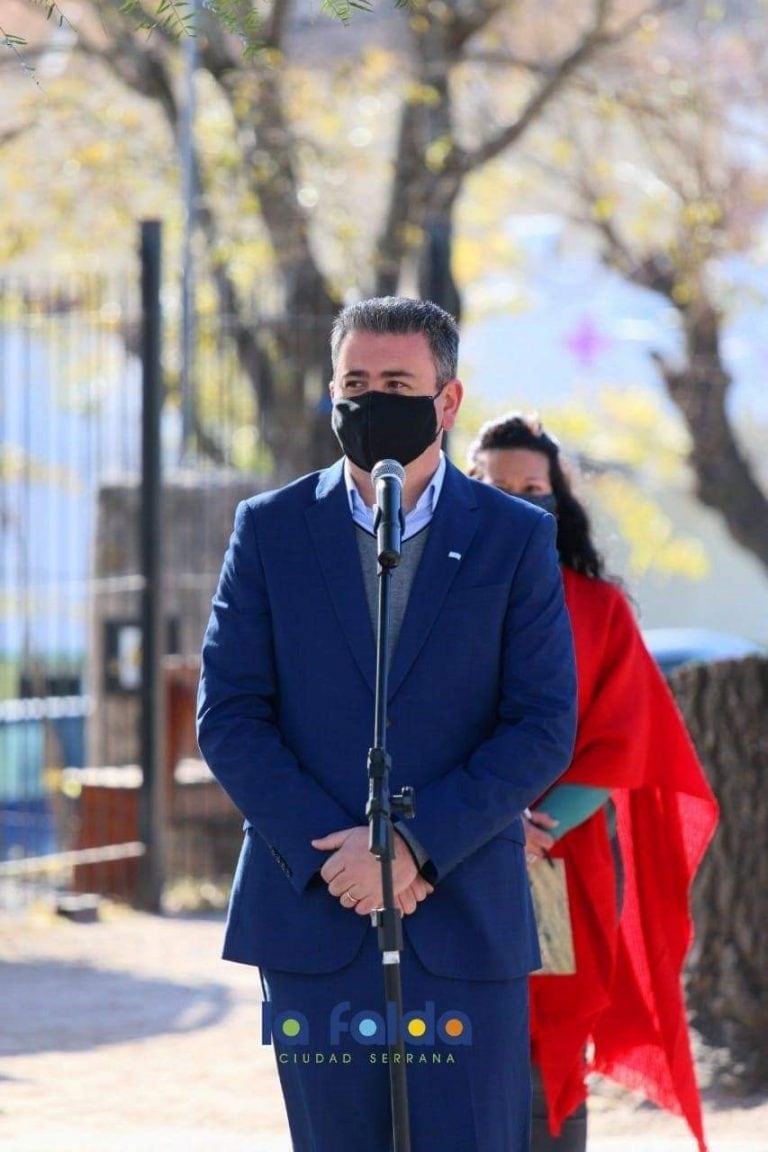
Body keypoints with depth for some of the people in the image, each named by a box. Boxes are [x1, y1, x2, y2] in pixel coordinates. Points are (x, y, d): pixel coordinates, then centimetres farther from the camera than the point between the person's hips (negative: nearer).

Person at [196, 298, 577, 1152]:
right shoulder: (270, 530, 7)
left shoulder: (517, 539, 4)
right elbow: (227, 717, 2)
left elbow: (544, 728, -2)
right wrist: (329, 853, -10)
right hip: (311, 917, 1)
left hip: (464, 925, -1)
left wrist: (414, 843, -13)